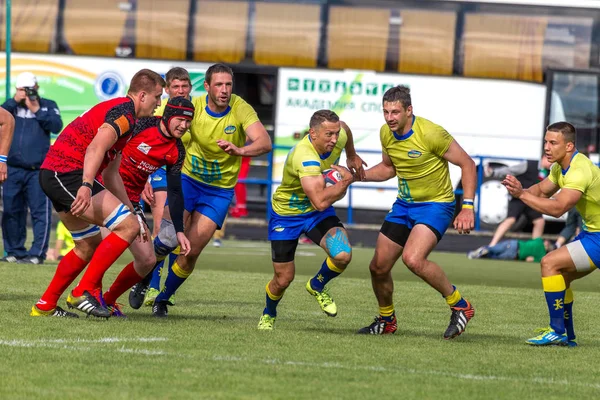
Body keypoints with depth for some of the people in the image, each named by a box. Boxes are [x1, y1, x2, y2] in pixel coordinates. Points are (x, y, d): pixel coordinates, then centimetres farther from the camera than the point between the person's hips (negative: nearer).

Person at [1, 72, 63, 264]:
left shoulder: (47, 105, 7)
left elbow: (56, 126, -8)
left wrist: (37, 110, -11)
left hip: (38, 170, -3)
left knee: (40, 212, -8)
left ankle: (37, 253, -8)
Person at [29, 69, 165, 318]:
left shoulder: (115, 108, 24)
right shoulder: (124, 111, -9)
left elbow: (111, 173, 28)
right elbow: (96, 148, -28)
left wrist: (132, 211, 28)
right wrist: (86, 186, -41)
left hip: (52, 175, 11)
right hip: (69, 174, -11)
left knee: (89, 246, 20)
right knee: (128, 227, -12)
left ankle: (45, 305, 23)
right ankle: (84, 292, -11)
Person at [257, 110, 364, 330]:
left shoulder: (339, 136, -16)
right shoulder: (305, 157, -38)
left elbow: (344, 128, 13)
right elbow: (320, 201, -47)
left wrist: (352, 155, 24)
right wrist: (346, 181, -35)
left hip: (317, 213, 5)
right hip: (286, 215, -5)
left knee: (342, 255, -23)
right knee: (283, 279, 3)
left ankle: (317, 286, 10)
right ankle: (268, 314, 38)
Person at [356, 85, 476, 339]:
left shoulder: (430, 133, -21)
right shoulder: (386, 133, 0)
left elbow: (467, 164, -14)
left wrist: (467, 207, -20)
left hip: (435, 204, -7)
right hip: (404, 205, 7)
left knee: (413, 259, -29)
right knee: (378, 267, 5)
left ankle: (459, 306, -11)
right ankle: (386, 320, 31)